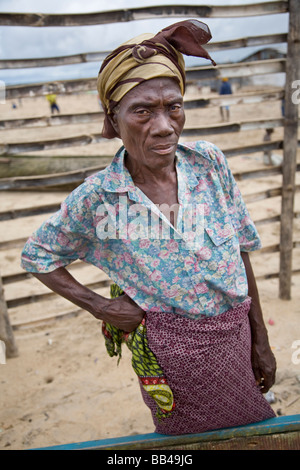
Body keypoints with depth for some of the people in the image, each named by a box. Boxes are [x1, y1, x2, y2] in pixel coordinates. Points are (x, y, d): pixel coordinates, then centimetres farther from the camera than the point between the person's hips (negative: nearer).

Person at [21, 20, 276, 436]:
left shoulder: (209, 162, -9)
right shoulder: (96, 199, -15)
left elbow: (240, 252, 0)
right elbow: (37, 256, 2)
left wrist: (261, 341, 4)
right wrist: (99, 307, -8)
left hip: (237, 338, 3)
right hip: (174, 352, -3)